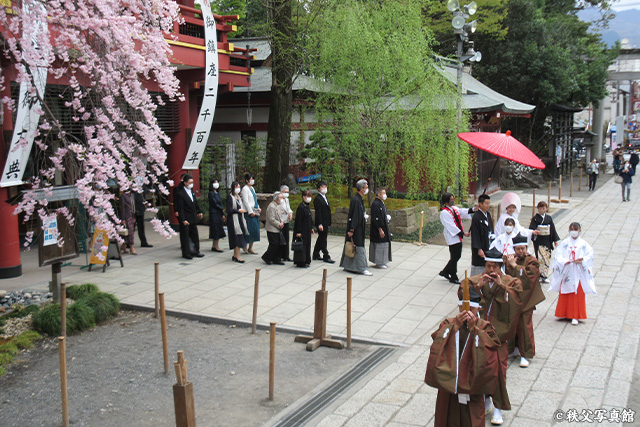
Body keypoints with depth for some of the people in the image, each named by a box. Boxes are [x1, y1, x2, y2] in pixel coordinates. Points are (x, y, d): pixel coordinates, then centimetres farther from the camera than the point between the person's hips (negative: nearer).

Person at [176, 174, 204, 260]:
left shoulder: (192, 191, 8)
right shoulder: (181, 194, -15)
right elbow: (180, 208, -16)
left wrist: (199, 211, 15)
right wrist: (183, 220, -19)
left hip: (193, 217, 8)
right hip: (185, 218, -8)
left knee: (195, 235, 14)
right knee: (185, 236, 3)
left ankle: (196, 251, 24)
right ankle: (186, 253, 12)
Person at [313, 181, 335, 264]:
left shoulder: (325, 197, 16)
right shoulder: (317, 199, -13)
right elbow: (318, 213, -18)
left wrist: (329, 223, 18)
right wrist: (320, 224, -24)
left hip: (326, 223, 9)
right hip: (321, 223, -9)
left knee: (321, 239, 15)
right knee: (323, 239, -3)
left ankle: (316, 255, 25)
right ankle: (326, 257, 1)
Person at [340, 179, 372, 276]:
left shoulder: (361, 199, 11)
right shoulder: (355, 200, -19)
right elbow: (353, 216, -22)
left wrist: (364, 216, 9)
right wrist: (351, 229, -23)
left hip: (360, 227, 10)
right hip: (355, 229, -10)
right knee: (359, 247, -5)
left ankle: (347, 266, 22)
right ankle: (362, 268, 0)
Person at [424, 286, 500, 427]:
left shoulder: (484, 327, -3)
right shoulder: (448, 324, 2)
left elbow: (490, 347, -20)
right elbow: (438, 345, -15)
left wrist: (473, 328, -24)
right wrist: (455, 325, -22)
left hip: (472, 385, -2)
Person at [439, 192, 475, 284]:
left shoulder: (454, 209, 11)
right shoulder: (444, 213, -16)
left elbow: (464, 212, -1)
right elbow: (451, 226, -20)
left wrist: (474, 209, -19)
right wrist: (463, 233, -21)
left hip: (458, 237, 9)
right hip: (452, 238, -9)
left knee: (457, 256, 15)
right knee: (454, 257, 0)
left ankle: (445, 272, 30)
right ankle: (453, 277, 14)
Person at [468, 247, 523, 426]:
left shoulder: (510, 281, 1)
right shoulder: (476, 280, 4)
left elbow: (517, 297, -15)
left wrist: (502, 285, -21)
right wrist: (479, 285, -20)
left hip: (499, 331, -2)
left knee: (498, 367, -4)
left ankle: (499, 407, 7)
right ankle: (485, 400, 26)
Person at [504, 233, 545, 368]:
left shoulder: (532, 261, -6)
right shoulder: (511, 259, 8)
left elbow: (527, 276, -21)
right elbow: (506, 276, 1)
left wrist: (514, 265, -19)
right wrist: (505, 263, -15)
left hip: (525, 299, -5)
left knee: (524, 325, -4)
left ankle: (525, 355, 5)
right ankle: (514, 349, 27)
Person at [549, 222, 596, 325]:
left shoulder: (584, 244, 3)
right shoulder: (564, 243, 4)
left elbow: (589, 256, -5)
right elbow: (558, 256, -4)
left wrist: (582, 260, -22)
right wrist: (566, 261, -21)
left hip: (578, 274, -1)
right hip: (566, 272, 1)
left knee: (578, 295, -2)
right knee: (564, 295, 6)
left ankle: (575, 316, 3)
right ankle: (564, 313, 20)